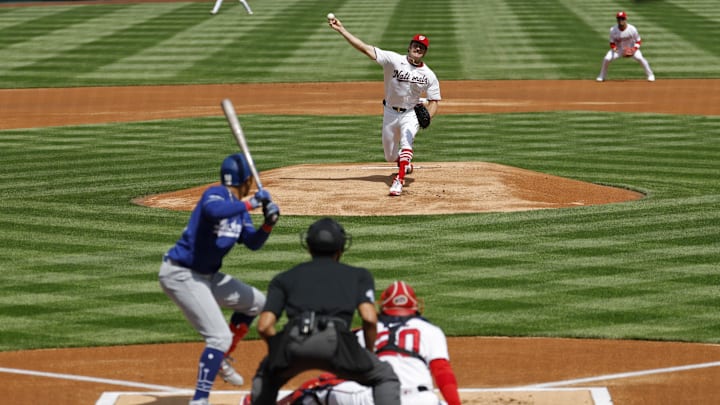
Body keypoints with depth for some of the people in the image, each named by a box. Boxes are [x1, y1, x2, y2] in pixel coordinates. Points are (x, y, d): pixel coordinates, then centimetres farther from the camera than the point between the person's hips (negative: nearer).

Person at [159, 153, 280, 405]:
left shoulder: (239, 206, 9)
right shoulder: (216, 194, -18)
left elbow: (253, 243, 9)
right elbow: (212, 211, -42)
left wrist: (269, 224, -9)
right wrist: (250, 204, -33)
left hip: (206, 276, 10)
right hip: (181, 275, -10)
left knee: (256, 302, 23)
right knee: (220, 336, -18)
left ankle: (219, 359, 30)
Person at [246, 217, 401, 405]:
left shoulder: (285, 277, 30)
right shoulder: (358, 275, 27)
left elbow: (264, 326, 16)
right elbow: (369, 318, 9)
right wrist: (369, 352, 25)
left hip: (293, 341, 2)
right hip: (335, 340, -2)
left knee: (267, 376, 34)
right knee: (385, 377, 20)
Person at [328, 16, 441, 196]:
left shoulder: (429, 75, -8)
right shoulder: (394, 60, -14)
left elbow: (433, 102, -3)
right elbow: (365, 48, -19)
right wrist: (341, 30, -27)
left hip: (411, 113, -1)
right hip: (390, 113, 1)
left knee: (406, 141, -30)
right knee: (390, 156, 11)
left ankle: (399, 180, -33)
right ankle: (406, 164, 46)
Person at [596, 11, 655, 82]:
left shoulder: (632, 29, -22)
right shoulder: (613, 30, -18)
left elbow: (638, 41, -10)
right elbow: (612, 43, -6)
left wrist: (634, 50, -26)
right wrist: (614, 49, -28)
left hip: (631, 49, -1)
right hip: (618, 49, 1)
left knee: (640, 58, -25)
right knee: (606, 59, -19)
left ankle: (650, 75, -6)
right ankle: (602, 76, 5)